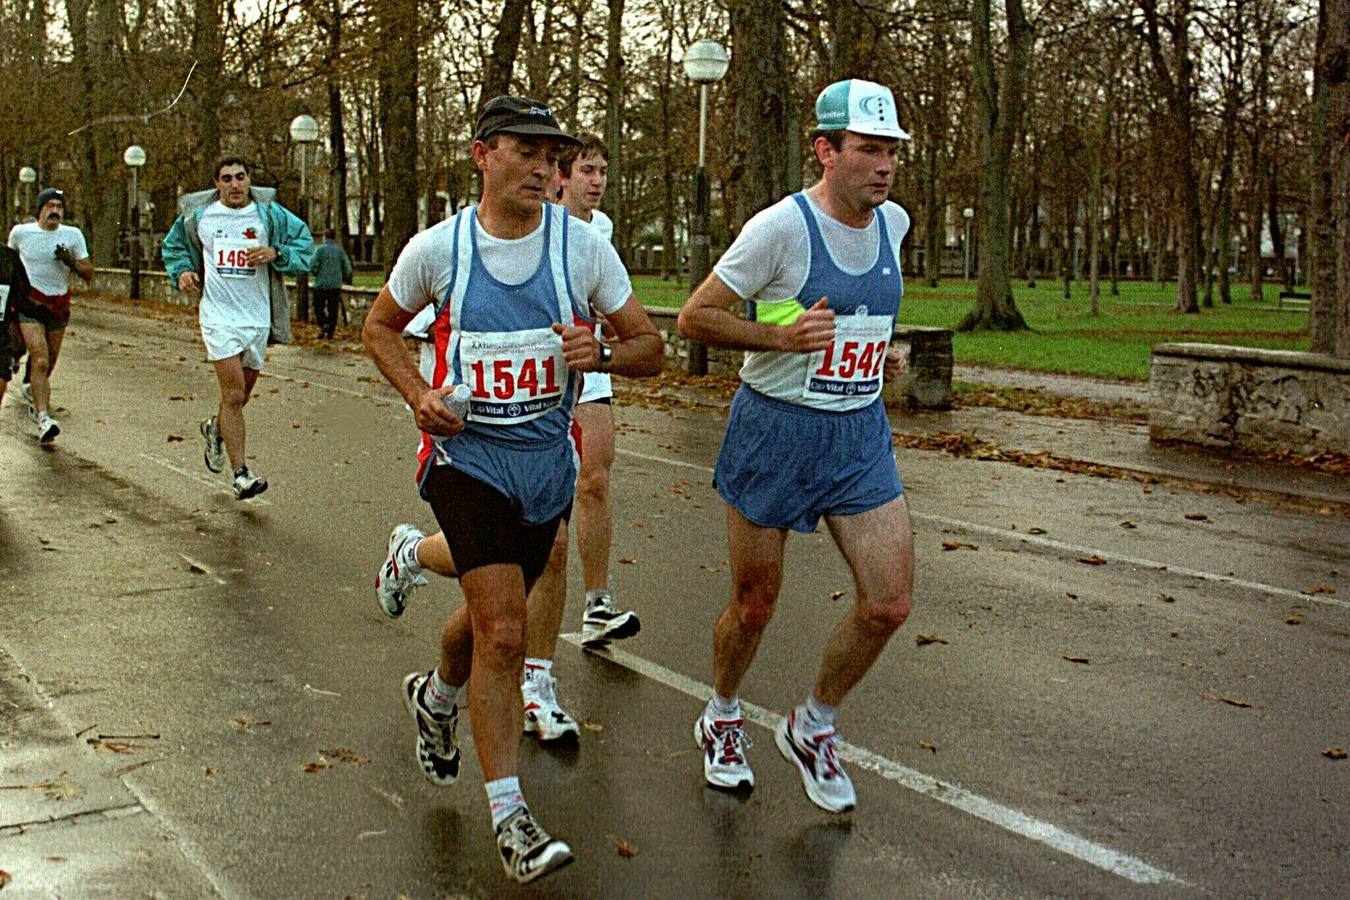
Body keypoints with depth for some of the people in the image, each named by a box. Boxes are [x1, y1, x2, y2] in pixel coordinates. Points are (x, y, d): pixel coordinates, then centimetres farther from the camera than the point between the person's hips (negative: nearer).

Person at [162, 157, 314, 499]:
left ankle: (215, 429, 49)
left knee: (240, 394, 15)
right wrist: (182, 272, 0)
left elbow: (305, 246, 3)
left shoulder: (270, 214, 0)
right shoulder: (197, 214, 2)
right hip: (219, 315, -2)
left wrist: (275, 253, -15)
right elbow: (173, 246, 19)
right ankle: (241, 474, -10)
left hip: (258, 317, 2)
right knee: (234, 394, -13)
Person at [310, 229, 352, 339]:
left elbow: (314, 267, -11)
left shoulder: (320, 249, -6)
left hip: (321, 284, -3)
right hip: (336, 285, 3)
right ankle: (330, 331, 8)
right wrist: (343, 279, 20)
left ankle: (323, 325, -15)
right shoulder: (340, 250, 4)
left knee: (318, 307, 7)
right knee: (333, 309, 9)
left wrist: (313, 272, 12)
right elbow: (348, 269, 3)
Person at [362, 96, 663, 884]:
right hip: (467, 456, -2)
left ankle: (435, 697, 53)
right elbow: (380, 326, 10)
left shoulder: (583, 246, -6)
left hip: (548, 458, 3)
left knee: (491, 619, 19)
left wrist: (601, 354, -23)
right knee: (504, 631, -13)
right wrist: (419, 394, -7)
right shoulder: (437, 249, -7)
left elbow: (650, 346, -1)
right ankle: (509, 817, -2)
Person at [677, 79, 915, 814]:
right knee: (755, 606, 8)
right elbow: (693, 317, -13)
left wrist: (881, 347, 11)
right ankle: (721, 719, 37)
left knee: (888, 603, -3)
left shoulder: (893, 223, 4)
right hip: (776, 429, -5)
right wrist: (781, 335, -24)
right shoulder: (781, 227, -16)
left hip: (861, 434, 5)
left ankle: (811, 728, 22)